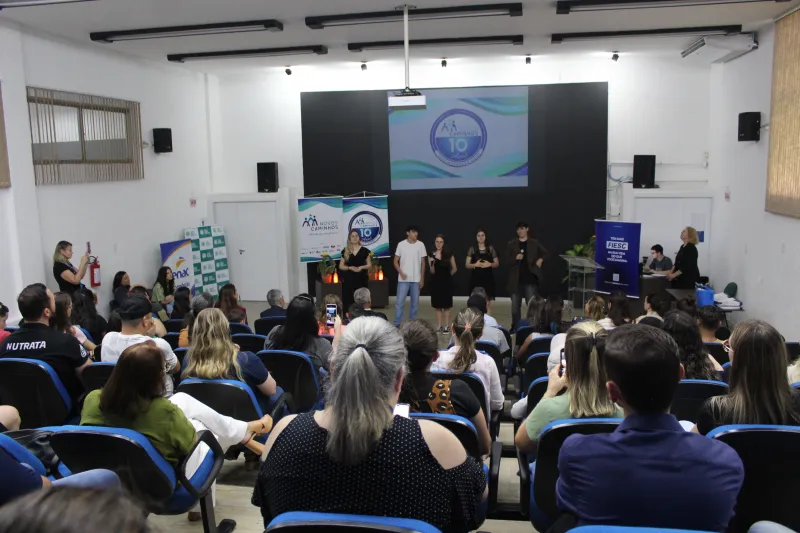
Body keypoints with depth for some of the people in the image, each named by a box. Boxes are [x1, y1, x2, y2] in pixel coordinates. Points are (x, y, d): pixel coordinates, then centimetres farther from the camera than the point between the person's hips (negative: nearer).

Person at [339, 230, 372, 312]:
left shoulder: (364, 250, 4)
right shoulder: (345, 251, 5)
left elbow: (369, 265, 6)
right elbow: (341, 266, 6)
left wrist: (361, 267, -13)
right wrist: (350, 268, -12)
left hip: (361, 279, 0)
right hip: (348, 279, 0)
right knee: (348, 301, -3)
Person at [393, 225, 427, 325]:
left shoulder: (420, 245, 1)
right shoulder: (401, 244, -2)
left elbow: (423, 263, 6)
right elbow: (396, 261, 2)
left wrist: (422, 278, 3)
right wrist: (401, 272, -12)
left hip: (416, 279, 2)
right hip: (403, 279, -2)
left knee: (415, 303, 8)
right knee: (399, 302, -4)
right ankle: (397, 324, 3)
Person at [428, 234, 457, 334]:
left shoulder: (449, 254, -5)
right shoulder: (431, 255, -1)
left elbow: (454, 269, 5)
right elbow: (432, 272, -3)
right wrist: (432, 264, -20)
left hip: (446, 282, -2)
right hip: (436, 282, 2)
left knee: (446, 305, 2)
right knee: (438, 305, 7)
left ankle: (447, 326, 9)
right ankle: (439, 326, 15)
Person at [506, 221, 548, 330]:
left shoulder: (535, 243, 3)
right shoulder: (511, 244, 4)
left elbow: (545, 253, 13)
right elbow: (507, 259, 1)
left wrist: (540, 259, -4)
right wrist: (515, 258, -16)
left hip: (530, 278, -2)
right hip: (516, 279, 2)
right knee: (515, 304, 8)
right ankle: (515, 327, 20)